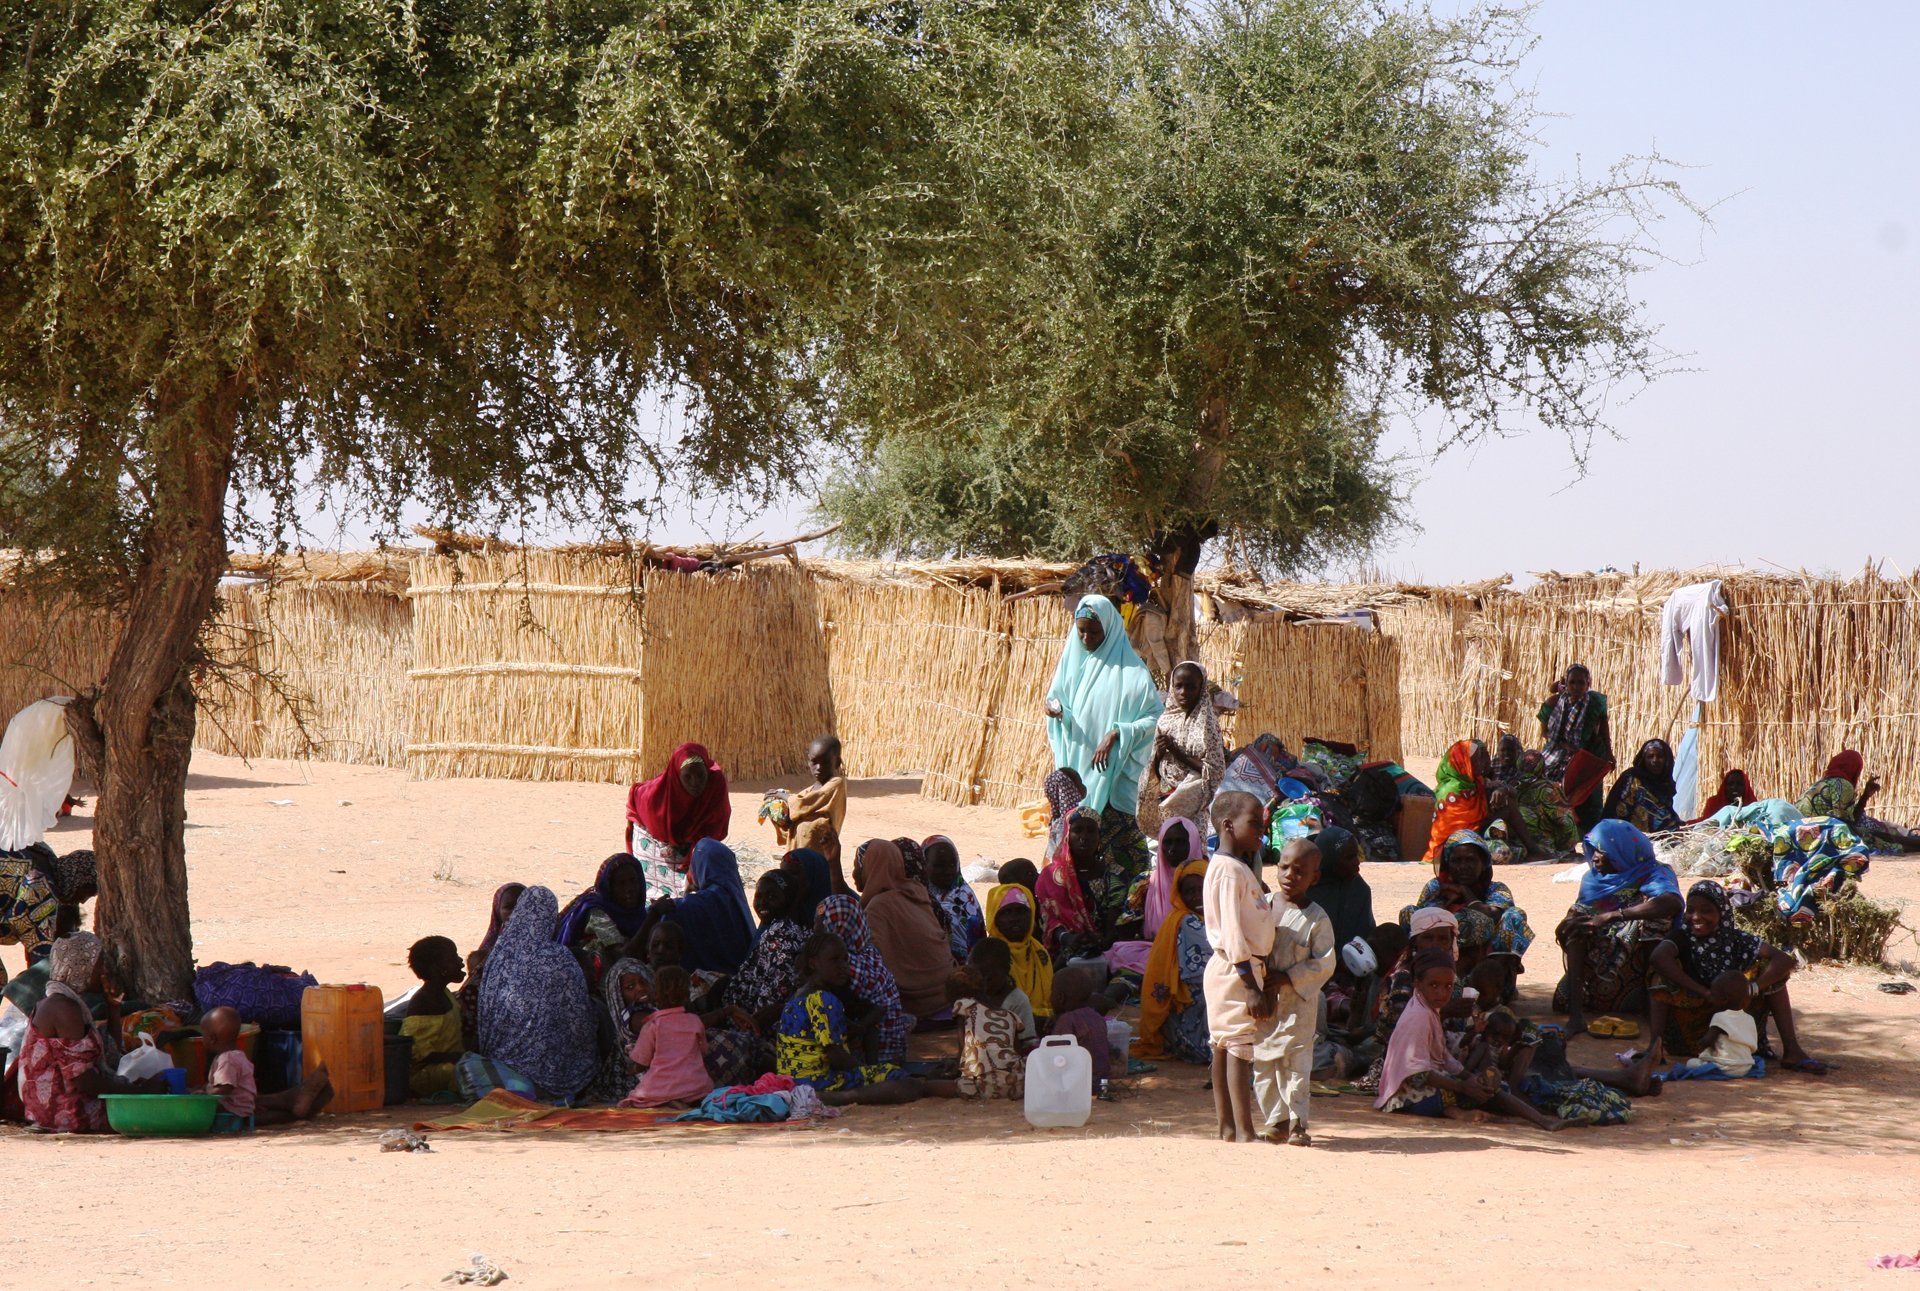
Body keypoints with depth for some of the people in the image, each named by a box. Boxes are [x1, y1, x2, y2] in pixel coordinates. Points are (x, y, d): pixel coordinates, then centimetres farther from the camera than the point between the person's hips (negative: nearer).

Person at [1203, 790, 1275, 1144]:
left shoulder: (1240, 866, 16)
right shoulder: (1230, 870, -17)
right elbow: (1232, 933, -21)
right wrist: (1251, 985, -23)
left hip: (1227, 969, 11)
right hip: (1236, 969, -11)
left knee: (1224, 1046, 13)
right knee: (1239, 1048, -11)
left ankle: (1226, 1125, 19)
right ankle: (1244, 1133, -12)